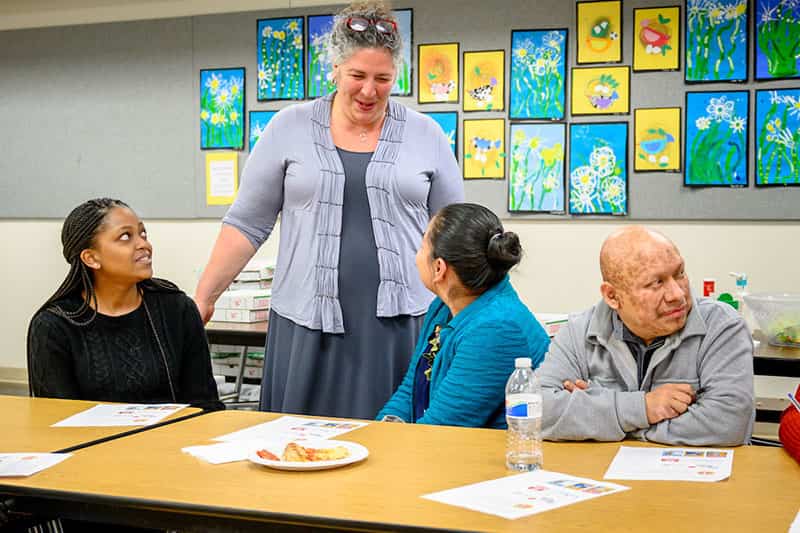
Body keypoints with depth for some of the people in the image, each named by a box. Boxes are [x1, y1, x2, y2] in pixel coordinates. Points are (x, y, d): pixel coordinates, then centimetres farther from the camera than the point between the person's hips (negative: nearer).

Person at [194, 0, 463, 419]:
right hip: (309, 323, 0)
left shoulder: (426, 136, 6)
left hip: (401, 323, 0)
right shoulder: (289, 128, 4)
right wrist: (203, 298, 2)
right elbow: (246, 224, 6)